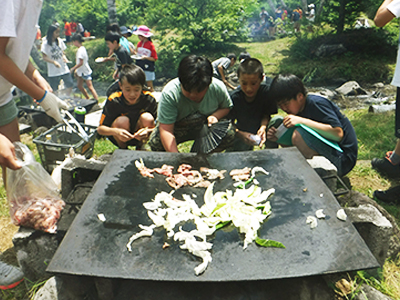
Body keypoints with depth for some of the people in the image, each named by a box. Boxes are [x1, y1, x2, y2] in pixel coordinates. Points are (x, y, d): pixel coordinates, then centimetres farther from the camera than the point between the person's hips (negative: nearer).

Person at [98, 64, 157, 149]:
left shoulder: (149, 99, -19)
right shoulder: (113, 101, -22)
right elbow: (100, 128, -18)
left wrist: (148, 131, -41)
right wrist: (115, 131, -41)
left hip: (140, 137, 1)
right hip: (119, 138, -1)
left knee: (147, 118, -27)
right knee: (122, 121, -32)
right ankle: (122, 149, -2)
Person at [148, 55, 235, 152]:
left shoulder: (218, 88, -19)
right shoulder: (169, 93, -29)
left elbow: (227, 107, 2)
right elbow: (166, 130, -33)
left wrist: (215, 116, -22)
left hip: (207, 126, 2)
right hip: (177, 129, -2)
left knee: (229, 133, -26)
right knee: (155, 141, -31)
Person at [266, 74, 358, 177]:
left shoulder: (316, 103, -17)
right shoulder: (298, 110, 7)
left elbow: (338, 134, -27)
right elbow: (293, 142, 13)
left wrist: (302, 121, -28)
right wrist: (278, 137, -9)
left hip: (343, 159, -9)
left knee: (299, 133, -31)